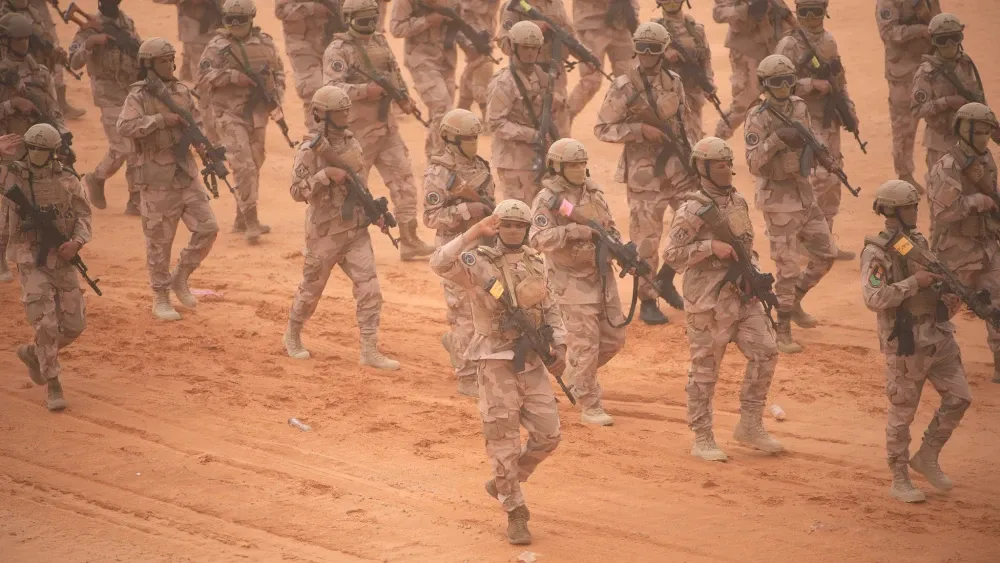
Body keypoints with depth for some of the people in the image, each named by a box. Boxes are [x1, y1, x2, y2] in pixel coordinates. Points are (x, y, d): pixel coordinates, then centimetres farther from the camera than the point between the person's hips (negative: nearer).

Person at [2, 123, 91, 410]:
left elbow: (83, 216, 4)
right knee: (46, 324, -10)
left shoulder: (67, 181, 1)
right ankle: (53, 386, 2)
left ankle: (34, 353, 33)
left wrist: (76, 242, -14)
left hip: (62, 260, 3)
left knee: (73, 325, 6)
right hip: (31, 263, -3)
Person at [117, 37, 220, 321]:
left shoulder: (181, 91, 7)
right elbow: (125, 127, -27)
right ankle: (161, 300, 17)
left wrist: (206, 149, -3)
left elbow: (197, 125, 15)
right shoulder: (138, 96, -11)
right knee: (159, 242, 3)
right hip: (157, 180, -5)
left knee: (207, 228, 2)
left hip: (186, 175, 5)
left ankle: (180, 278, 21)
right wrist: (160, 119, -30)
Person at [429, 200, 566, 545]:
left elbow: (550, 309, 17)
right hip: (497, 364, -6)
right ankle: (515, 513, 11)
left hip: (533, 362, 6)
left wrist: (560, 347, 4)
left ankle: (503, 484, 29)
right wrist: (475, 232, -29)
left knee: (547, 435, 7)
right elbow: (439, 264, -28)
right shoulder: (478, 263, -10)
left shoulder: (535, 263, 9)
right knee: (504, 440, 0)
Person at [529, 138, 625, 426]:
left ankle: (575, 375, 35)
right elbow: (538, 239, -24)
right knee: (585, 345, -4)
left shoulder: (593, 192, 9)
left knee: (614, 338, 12)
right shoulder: (547, 199, -13)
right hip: (573, 281, -7)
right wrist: (575, 231, -31)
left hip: (602, 276, 7)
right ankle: (590, 407, 5)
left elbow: (609, 226, 18)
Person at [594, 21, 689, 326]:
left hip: (678, 167, 6)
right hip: (644, 173, -6)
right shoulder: (623, 88, -12)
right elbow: (602, 128, -12)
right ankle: (647, 300, 14)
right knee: (646, 240, -1)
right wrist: (641, 130, -22)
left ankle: (666, 279, 23)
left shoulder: (674, 82, 6)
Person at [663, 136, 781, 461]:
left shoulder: (738, 201, 10)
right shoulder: (693, 211, -14)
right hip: (709, 302, -7)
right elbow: (671, 255, -16)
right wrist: (710, 246, -23)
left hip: (744, 295, 7)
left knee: (765, 353, 2)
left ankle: (749, 426, 15)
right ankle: (703, 440, 12)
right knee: (705, 370, 2)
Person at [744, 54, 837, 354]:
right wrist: (776, 139, -33)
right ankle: (782, 331, 7)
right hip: (778, 198, -7)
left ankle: (794, 301, 32)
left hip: (804, 192, 7)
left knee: (825, 254, 12)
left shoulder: (800, 107, 4)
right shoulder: (758, 117, -15)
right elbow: (753, 164, -21)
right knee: (787, 267, -3)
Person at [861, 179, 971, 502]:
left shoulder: (918, 242, 10)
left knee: (959, 397, 5)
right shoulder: (877, 252, -15)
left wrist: (949, 298, 1)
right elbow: (874, 298, -26)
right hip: (906, 344, -7)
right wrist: (915, 282, -24)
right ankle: (899, 481, 15)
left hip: (939, 336, 7)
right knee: (902, 414, 3)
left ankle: (927, 458, 21)